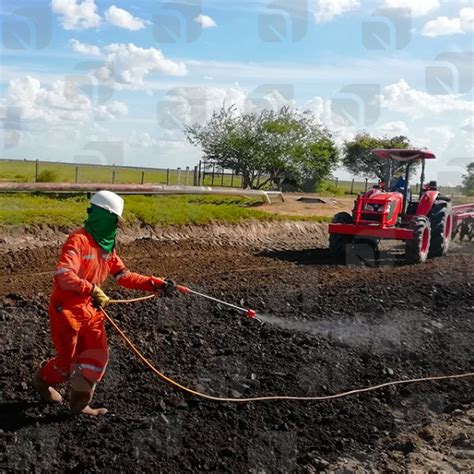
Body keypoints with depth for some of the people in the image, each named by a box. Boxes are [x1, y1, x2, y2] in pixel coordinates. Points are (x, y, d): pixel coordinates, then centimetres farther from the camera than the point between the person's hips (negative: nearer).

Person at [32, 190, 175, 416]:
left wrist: (155, 284, -1)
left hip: (91, 309, 7)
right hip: (67, 310, -7)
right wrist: (93, 290, -39)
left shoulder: (107, 245, 4)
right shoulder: (79, 240, -22)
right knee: (68, 362, 7)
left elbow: (124, 275, 7)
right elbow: (63, 275, -34)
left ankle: (80, 403, 21)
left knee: (97, 357, 4)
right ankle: (42, 380, 38)